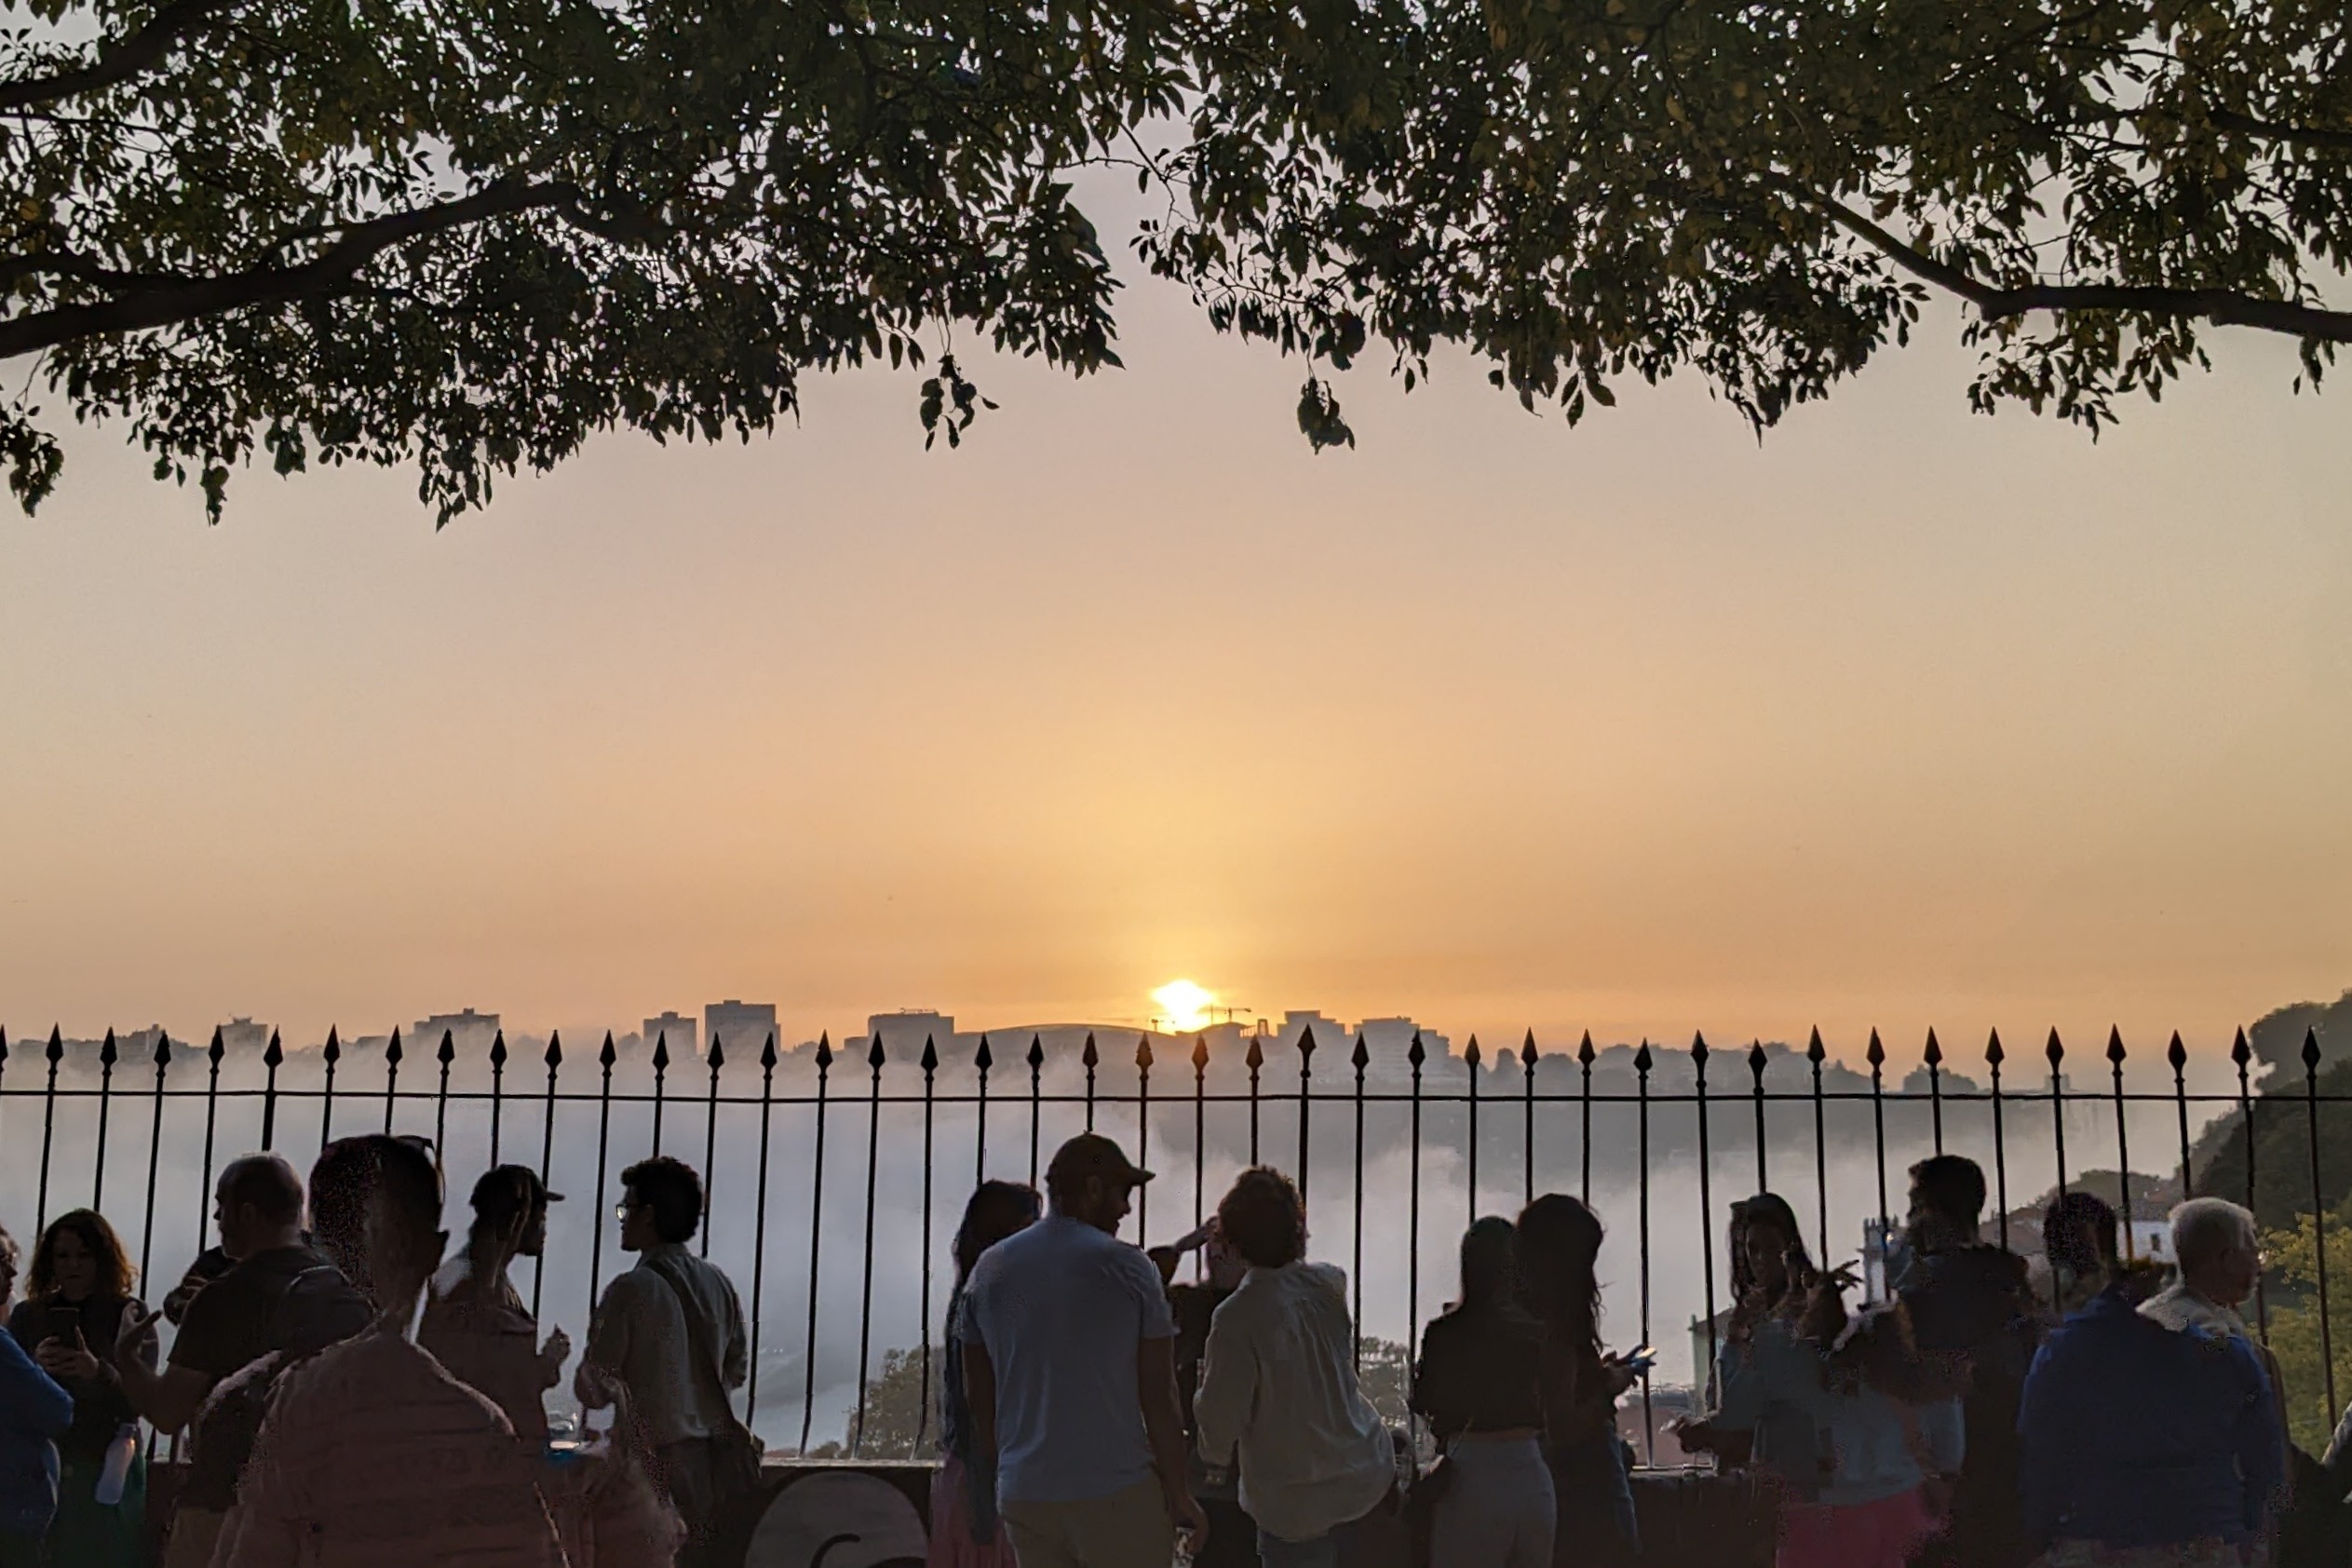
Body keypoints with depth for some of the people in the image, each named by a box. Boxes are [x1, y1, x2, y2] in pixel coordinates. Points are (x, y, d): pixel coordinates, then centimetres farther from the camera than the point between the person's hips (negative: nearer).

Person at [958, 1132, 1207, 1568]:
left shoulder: (988, 1270, 7)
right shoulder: (1127, 1268, -7)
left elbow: (977, 1395, 12)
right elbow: (1158, 1396, -7)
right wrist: (1178, 1494, 2)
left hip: (1023, 1497, 4)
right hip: (1119, 1495, -4)